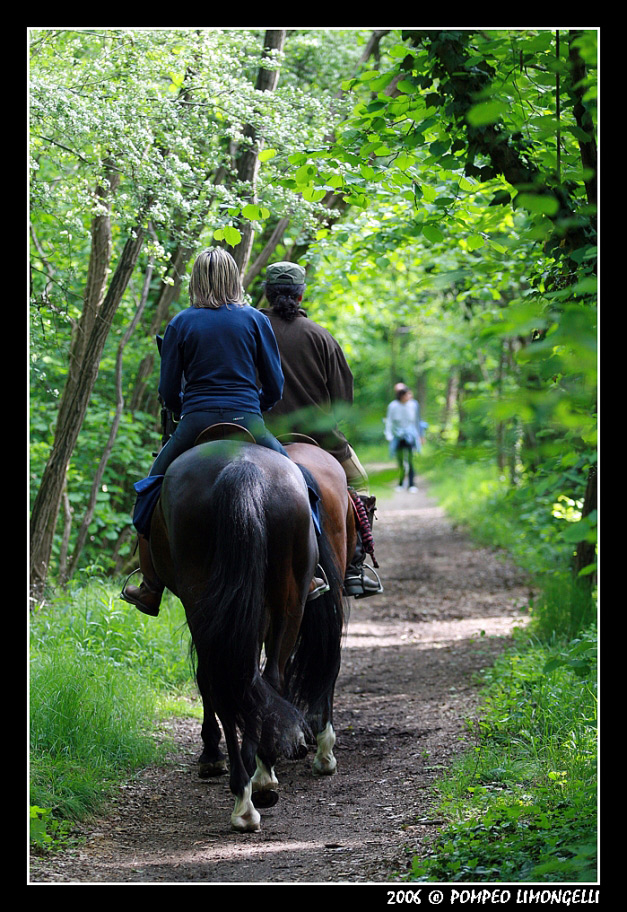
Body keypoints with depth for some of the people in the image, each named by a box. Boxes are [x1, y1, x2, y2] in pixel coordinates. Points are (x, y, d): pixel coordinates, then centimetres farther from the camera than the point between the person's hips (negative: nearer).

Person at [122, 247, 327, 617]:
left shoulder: (181, 324, 5)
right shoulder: (256, 320, 5)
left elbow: (168, 392, 4)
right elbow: (275, 387, 4)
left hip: (195, 425, 0)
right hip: (248, 424, 0)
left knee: (151, 491, 17)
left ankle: (151, 588, 14)